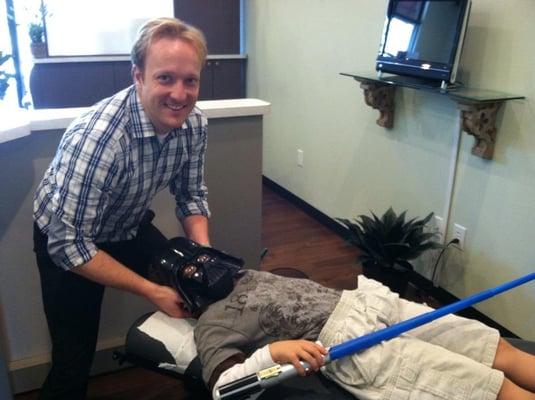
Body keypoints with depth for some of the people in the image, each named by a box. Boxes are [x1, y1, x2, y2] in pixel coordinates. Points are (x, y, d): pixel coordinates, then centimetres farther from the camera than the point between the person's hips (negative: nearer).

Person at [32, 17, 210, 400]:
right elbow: (68, 245, -32)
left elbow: (191, 194, -4)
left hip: (131, 228, 6)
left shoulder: (194, 123, -18)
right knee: (74, 360, -2)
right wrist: (152, 291, -31)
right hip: (66, 240, -5)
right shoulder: (96, 138, -37)